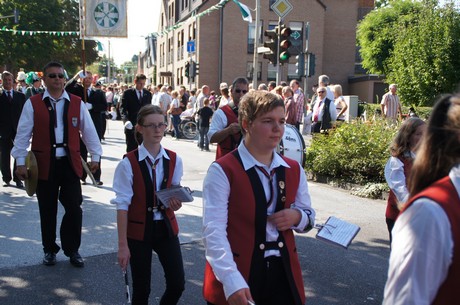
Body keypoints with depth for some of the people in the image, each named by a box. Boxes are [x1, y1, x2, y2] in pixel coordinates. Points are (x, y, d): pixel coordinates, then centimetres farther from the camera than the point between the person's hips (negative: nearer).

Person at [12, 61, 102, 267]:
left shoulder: (77, 103, 3)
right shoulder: (33, 104, -1)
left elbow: (89, 131, 9)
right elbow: (23, 134, 1)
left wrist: (95, 156, 8)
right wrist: (21, 162, -2)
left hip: (71, 163, 1)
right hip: (44, 163, -1)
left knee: (74, 208, 1)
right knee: (47, 210, 10)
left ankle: (72, 250, 20)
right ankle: (50, 250, 29)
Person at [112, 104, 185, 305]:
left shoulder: (174, 160, -2)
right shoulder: (128, 163, -14)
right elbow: (122, 205, -13)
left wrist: (175, 204, -14)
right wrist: (122, 244, -13)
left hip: (166, 228, 3)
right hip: (138, 230, -3)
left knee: (177, 284, 2)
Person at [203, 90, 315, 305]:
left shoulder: (294, 170, 7)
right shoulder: (222, 171, -11)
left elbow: (309, 216, 17)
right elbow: (213, 230, -19)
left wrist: (297, 216, -7)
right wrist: (232, 281, -30)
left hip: (283, 272, 5)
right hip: (239, 273, -4)